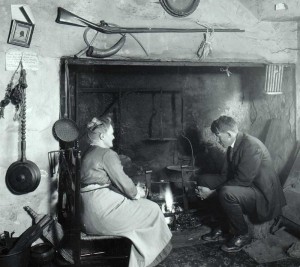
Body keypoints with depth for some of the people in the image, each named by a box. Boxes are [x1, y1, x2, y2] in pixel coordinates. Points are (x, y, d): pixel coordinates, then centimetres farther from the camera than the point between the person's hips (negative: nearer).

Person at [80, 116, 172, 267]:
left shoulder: (88, 153, 14)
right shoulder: (107, 154, -14)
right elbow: (123, 182, -14)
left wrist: (134, 190, 15)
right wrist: (137, 193, 6)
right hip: (102, 208, -9)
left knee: (143, 205, 20)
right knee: (151, 209, 4)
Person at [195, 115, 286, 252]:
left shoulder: (251, 146, -25)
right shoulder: (232, 146, 3)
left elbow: (242, 181, -27)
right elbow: (225, 175, 4)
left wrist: (212, 192, -23)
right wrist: (207, 190, -13)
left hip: (263, 195, -9)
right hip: (243, 185, 9)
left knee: (226, 193, -36)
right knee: (203, 180, 2)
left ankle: (243, 235, -9)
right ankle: (224, 227, 7)